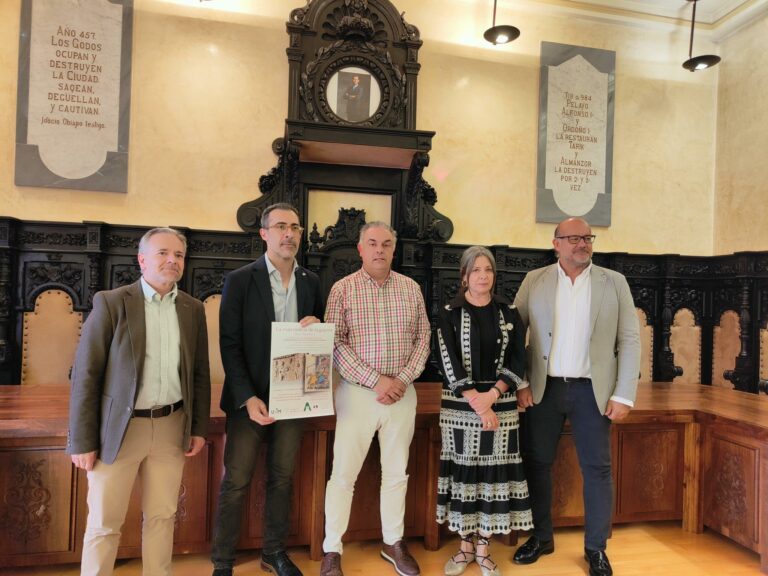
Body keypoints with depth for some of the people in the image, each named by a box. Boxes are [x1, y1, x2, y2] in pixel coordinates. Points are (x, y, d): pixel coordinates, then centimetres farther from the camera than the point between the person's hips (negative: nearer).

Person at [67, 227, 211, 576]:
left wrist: (199, 428, 7)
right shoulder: (110, 302, -7)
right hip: (118, 428, -3)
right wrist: (82, 441, -8)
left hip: (171, 427, 3)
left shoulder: (193, 309, 4)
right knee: (104, 522, 9)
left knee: (162, 516, 14)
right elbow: (86, 373, -7)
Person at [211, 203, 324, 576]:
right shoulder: (240, 280, -6)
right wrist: (248, 398, -18)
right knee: (236, 483, 5)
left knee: (282, 478, 15)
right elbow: (229, 345, -9)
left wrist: (316, 326, -10)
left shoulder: (311, 282, 5)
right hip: (251, 399, -3)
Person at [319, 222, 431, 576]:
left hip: (402, 393, 3)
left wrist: (404, 379, -8)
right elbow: (334, 344, -10)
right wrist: (375, 380, -15)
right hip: (357, 392, -3)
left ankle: (393, 543, 34)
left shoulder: (411, 288, 4)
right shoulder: (343, 289, -5)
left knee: (396, 473, 15)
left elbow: (423, 338, 6)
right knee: (343, 474, 5)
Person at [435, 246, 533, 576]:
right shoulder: (449, 313, -1)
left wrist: (491, 396, -13)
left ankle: (483, 549, 22)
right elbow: (448, 362, -8)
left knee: (493, 471, 6)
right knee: (463, 470, 6)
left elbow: (518, 360, 0)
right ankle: (465, 547, 24)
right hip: (460, 405, -1)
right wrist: (476, 402, -16)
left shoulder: (509, 313, 4)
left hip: (500, 404, 2)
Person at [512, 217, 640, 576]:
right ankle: (542, 537, 29)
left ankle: (595, 547, 27)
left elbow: (630, 340, 0)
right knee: (536, 463, 9)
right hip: (543, 388, 1)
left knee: (597, 468, 7)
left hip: (592, 390, 0)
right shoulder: (535, 281, 3)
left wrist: (624, 395, -6)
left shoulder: (614, 282, 3)